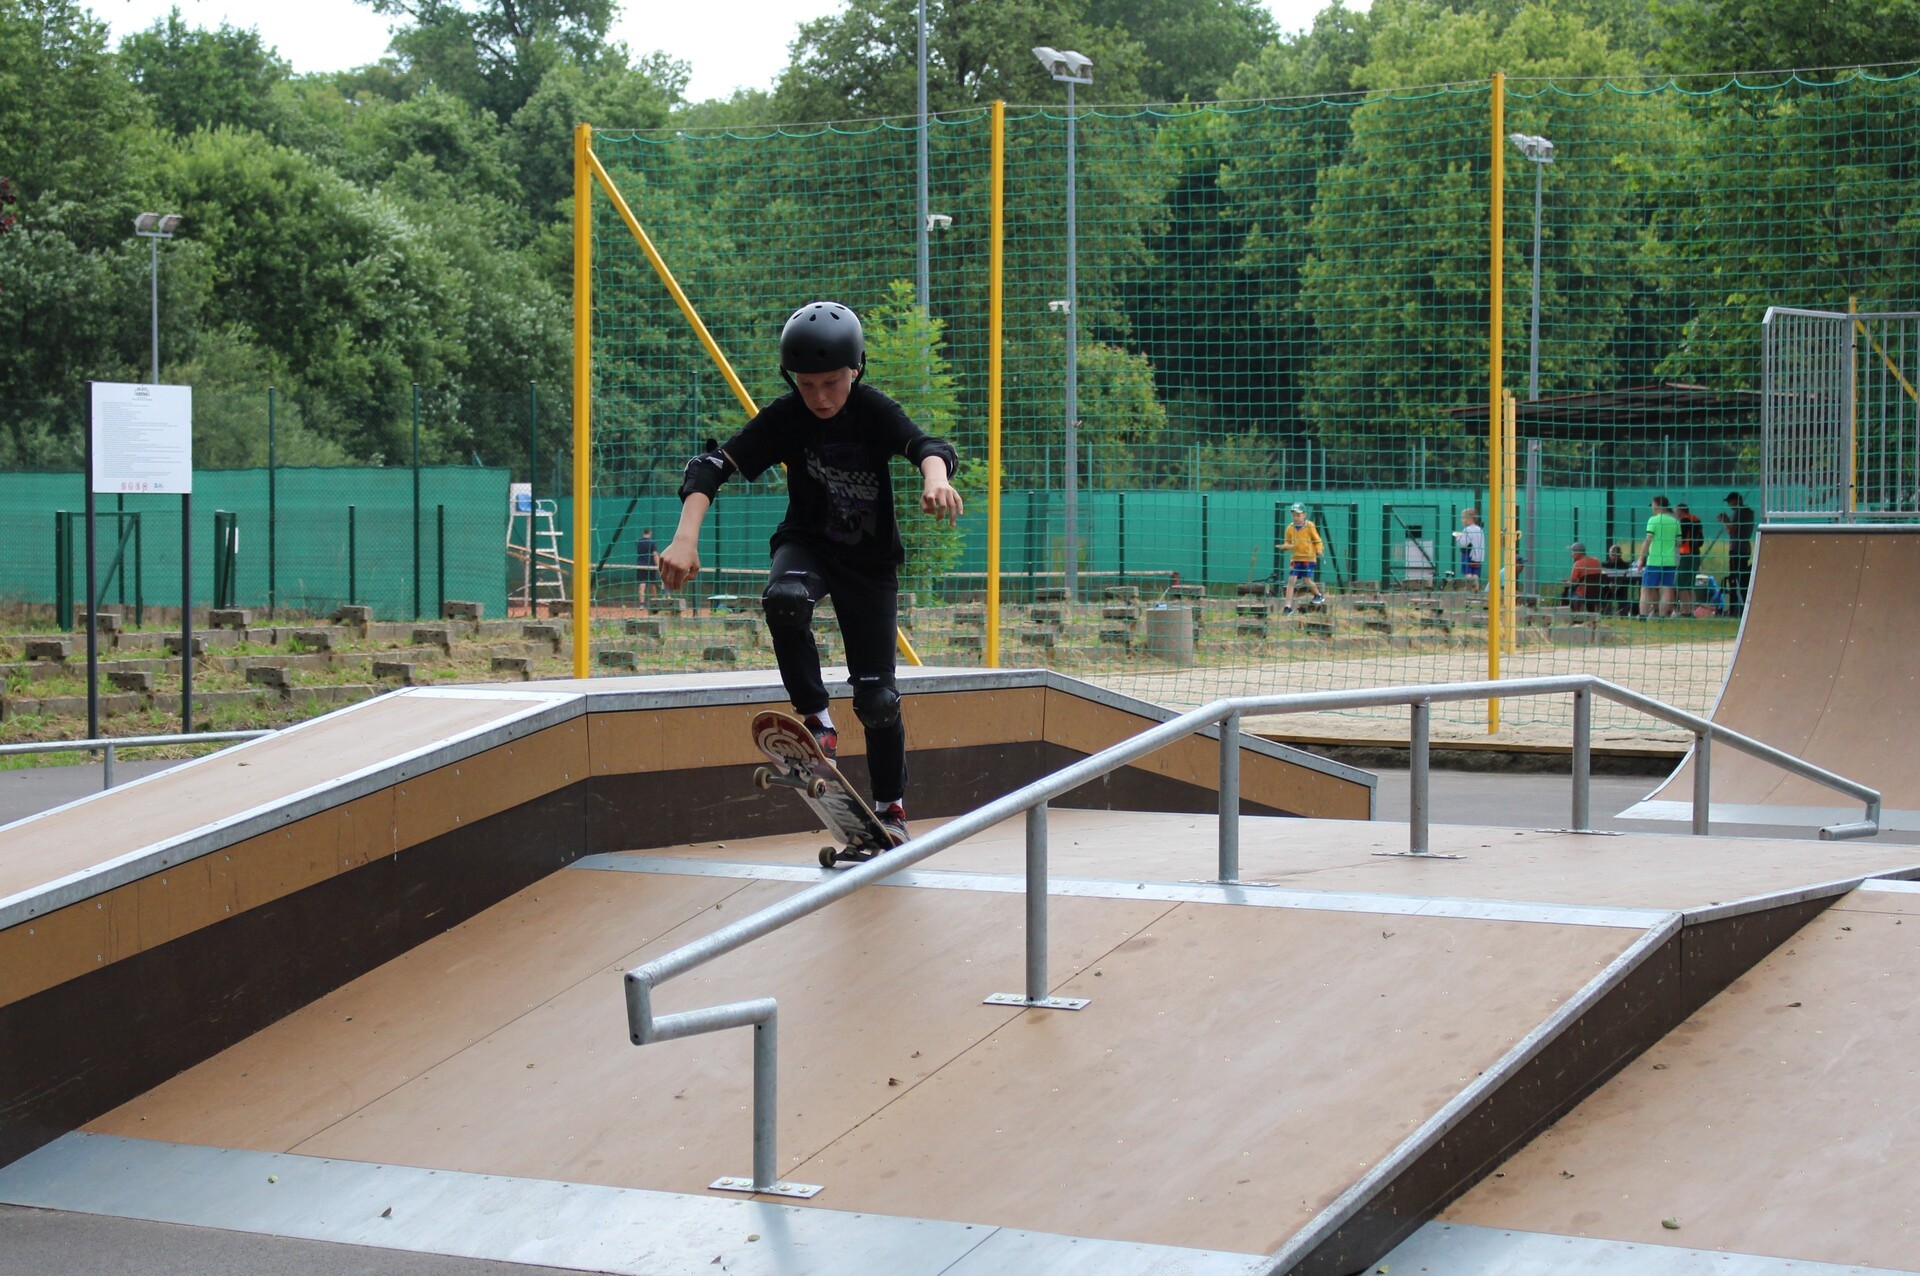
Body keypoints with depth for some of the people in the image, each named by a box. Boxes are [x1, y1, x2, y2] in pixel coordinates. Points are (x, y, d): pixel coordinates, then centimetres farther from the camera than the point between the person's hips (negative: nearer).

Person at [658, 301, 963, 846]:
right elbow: (713, 464, -24)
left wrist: (936, 476, -59)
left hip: (871, 558, 0)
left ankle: (891, 806, 20)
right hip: (807, 542, 0)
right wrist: (685, 537, -41)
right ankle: (816, 721, -21)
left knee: (876, 697, -3)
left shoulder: (873, 411, -17)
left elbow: (926, 445, -33)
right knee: (785, 599, -37)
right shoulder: (785, 418, -16)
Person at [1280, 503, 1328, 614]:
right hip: (1295, 558, 3)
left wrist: (1319, 550, -19)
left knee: (1307, 580, -4)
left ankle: (1319, 594, 28)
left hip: (1309, 558, -3)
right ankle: (1288, 606, -7)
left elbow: (1318, 540, -1)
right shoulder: (1290, 528, 2)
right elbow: (1286, 542, 9)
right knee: (1291, 580, -8)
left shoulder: (1310, 526, -6)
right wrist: (1287, 546, -14)